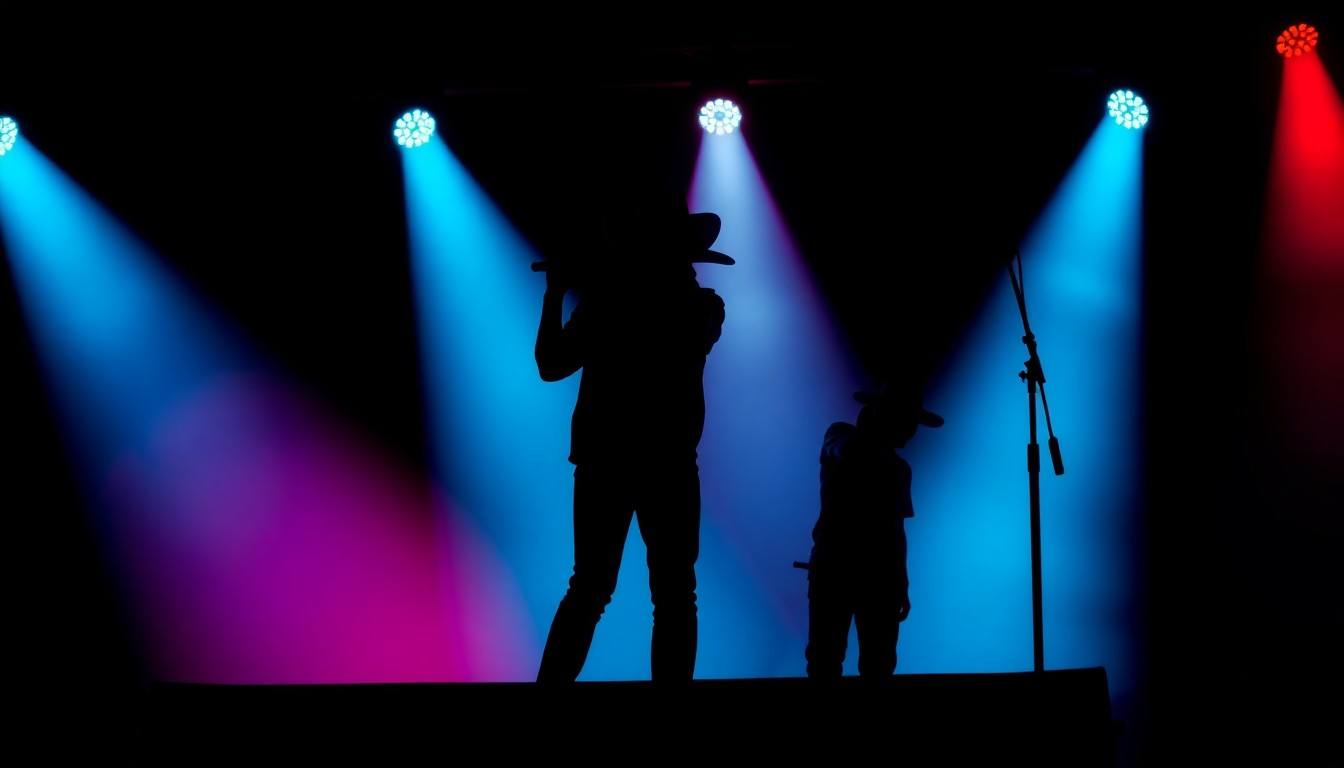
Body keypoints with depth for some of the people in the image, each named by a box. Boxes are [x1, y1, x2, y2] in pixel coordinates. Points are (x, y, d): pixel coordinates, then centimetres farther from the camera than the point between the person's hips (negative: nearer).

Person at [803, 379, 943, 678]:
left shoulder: (899, 467, 14)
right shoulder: (844, 443, 2)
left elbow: (896, 529, 16)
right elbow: (843, 451, -24)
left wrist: (901, 584, 12)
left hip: (881, 576, 4)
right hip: (834, 569, -4)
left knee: (879, 664, -2)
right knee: (825, 660, -6)